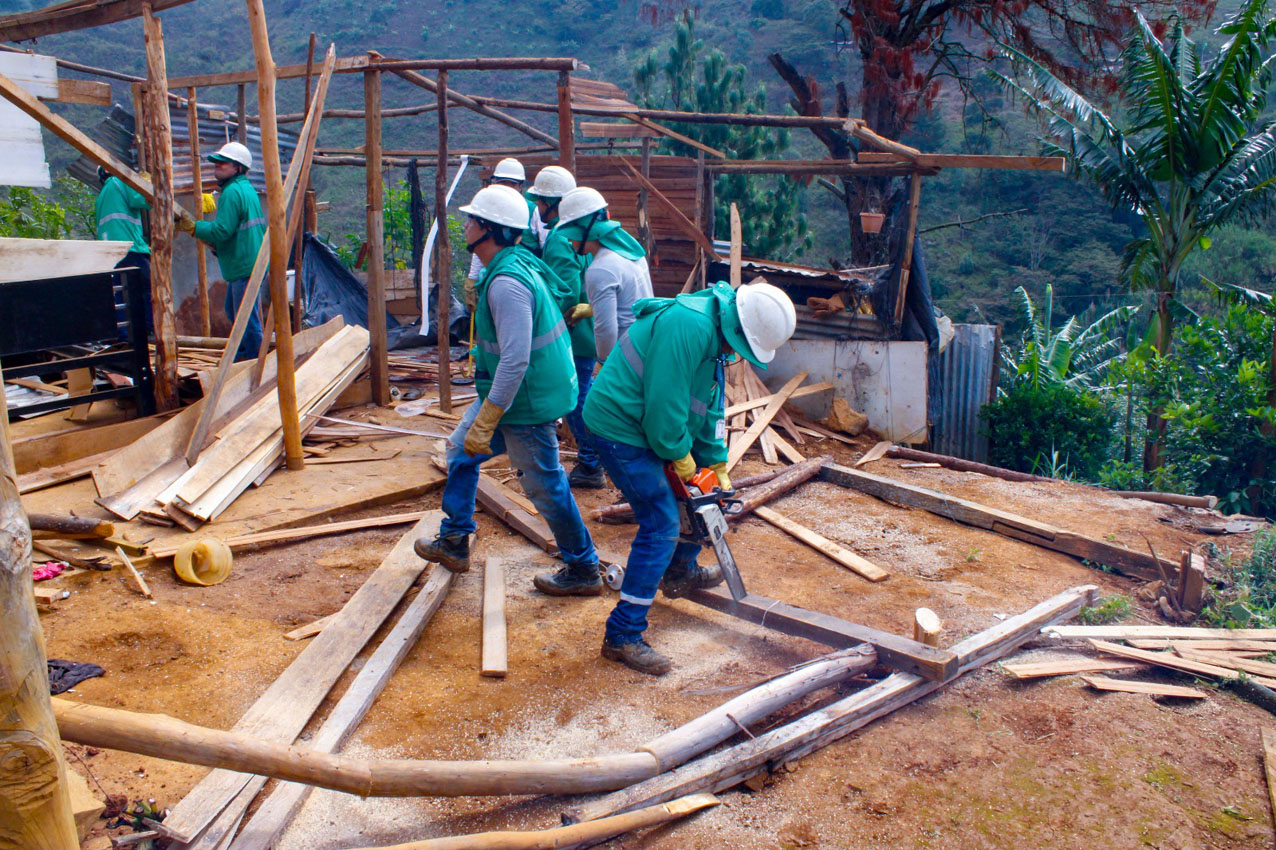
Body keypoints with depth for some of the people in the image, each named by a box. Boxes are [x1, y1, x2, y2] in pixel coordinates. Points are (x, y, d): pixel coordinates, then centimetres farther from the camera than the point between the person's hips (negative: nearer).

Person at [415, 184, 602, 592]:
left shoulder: (507, 283, -26)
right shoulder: (518, 264, 6)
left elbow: (515, 361, -30)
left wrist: (483, 425, -27)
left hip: (526, 403, -11)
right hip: (508, 394, 11)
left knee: (545, 486, 3)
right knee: (461, 451, 20)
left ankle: (584, 570, 20)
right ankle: (454, 543, 34)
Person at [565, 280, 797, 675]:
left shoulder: (714, 334, 7)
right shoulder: (689, 326, -26)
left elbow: (709, 409, 14)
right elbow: (665, 406, -27)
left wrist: (718, 467, 12)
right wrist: (682, 460, -12)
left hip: (649, 426, 10)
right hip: (620, 428, -10)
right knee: (661, 523, -12)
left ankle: (680, 572, 42)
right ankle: (622, 636, -5)